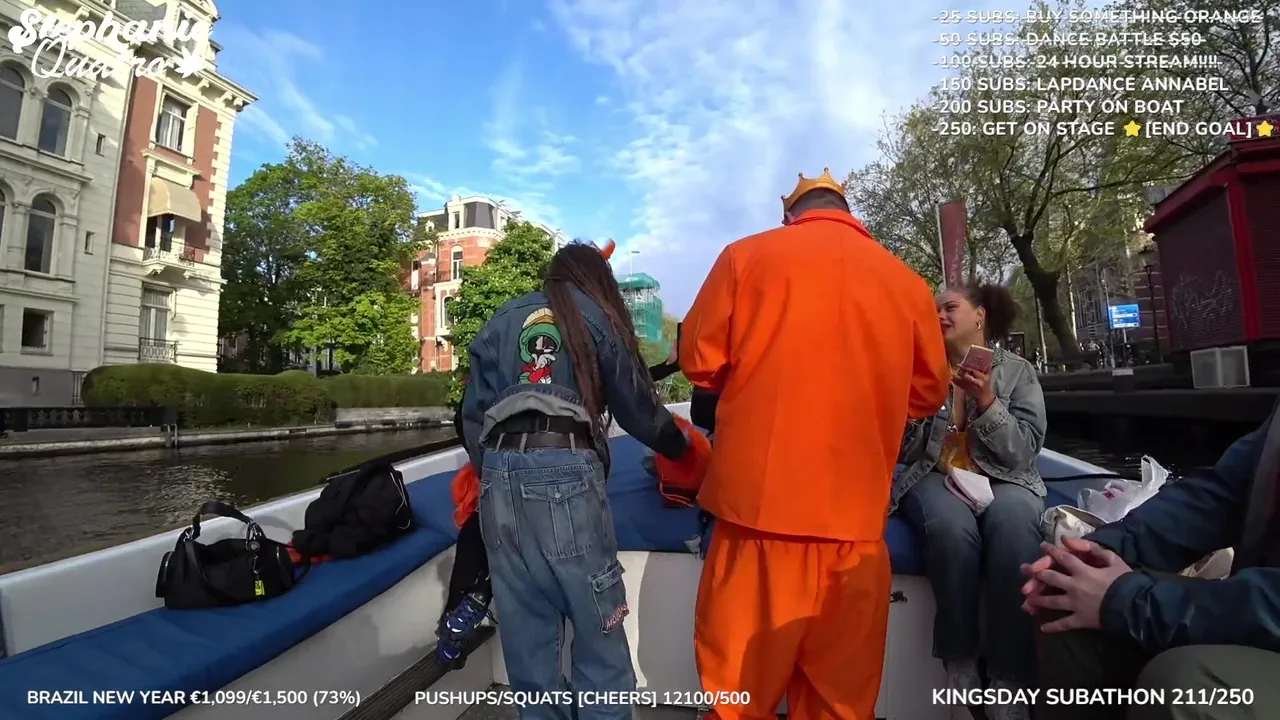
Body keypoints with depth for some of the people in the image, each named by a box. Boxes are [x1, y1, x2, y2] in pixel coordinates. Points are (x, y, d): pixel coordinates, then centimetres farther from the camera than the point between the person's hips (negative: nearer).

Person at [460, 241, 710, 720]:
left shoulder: (501, 320, 21)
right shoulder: (597, 317, 12)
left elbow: (473, 413, 16)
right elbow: (638, 409, 11)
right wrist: (683, 449, 26)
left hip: (500, 472, 4)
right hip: (566, 470, -4)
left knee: (524, 617, 12)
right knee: (597, 616, 6)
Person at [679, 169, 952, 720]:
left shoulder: (746, 256, -1)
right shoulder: (907, 281, 4)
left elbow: (699, 362, 1)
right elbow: (929, 393, 12)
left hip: (759, 502, -2)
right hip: (855, 514, 2)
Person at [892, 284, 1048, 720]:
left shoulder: (1018, 371, 6)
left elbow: (1024, 453, -4)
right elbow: (904, 452, 5)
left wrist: (986, 401, -17)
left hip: (1002, 478, 0)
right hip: (933, 475, 0)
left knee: (1012, 523, -35)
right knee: (951, 525, -35)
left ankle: (1011, 679, -23)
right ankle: (959, 664, -17)